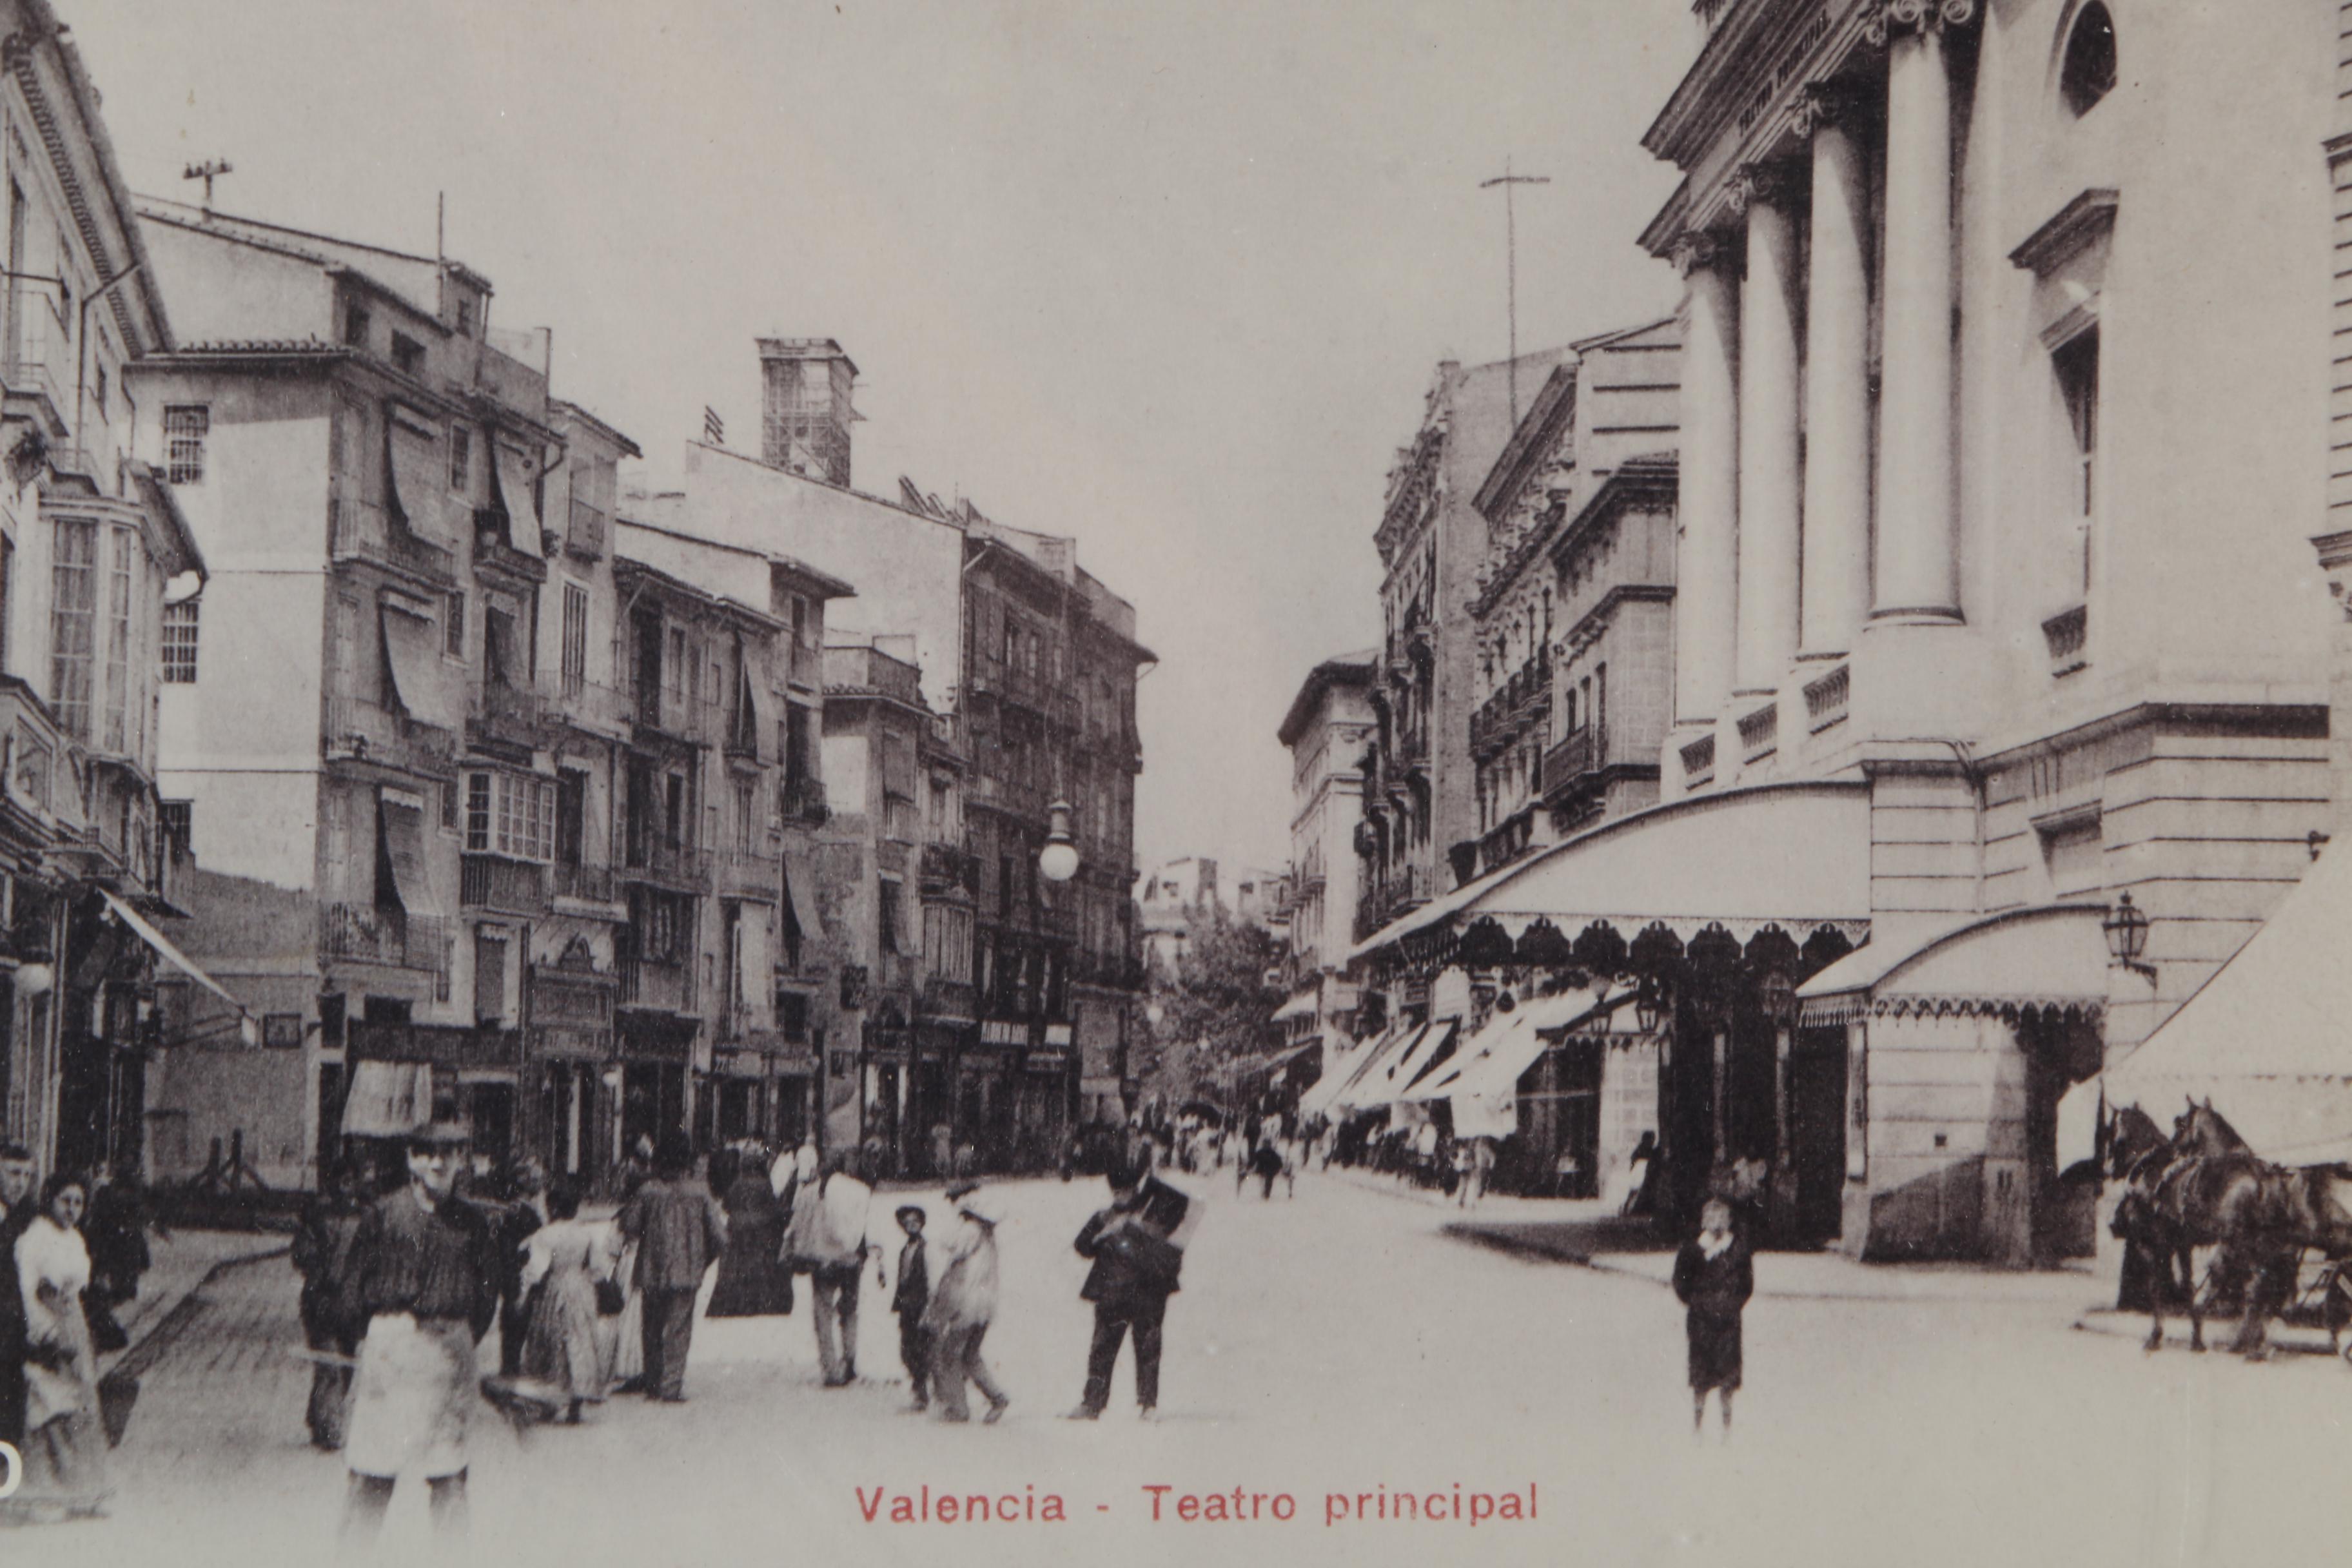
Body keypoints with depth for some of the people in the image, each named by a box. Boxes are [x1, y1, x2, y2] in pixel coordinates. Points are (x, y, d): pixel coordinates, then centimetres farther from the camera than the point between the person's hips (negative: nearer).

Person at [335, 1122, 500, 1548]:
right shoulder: (383, 1213, 2)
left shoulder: (472, 1221, 7)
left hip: (451, 1349, 2)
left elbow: (488, 1289, 11)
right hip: (389, 1345, -1)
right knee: (374, 1467, -1)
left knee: (449, 1469, 4)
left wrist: (463, 1340, 5)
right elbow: (354, 1280, 5)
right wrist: (367, 1335, 2)